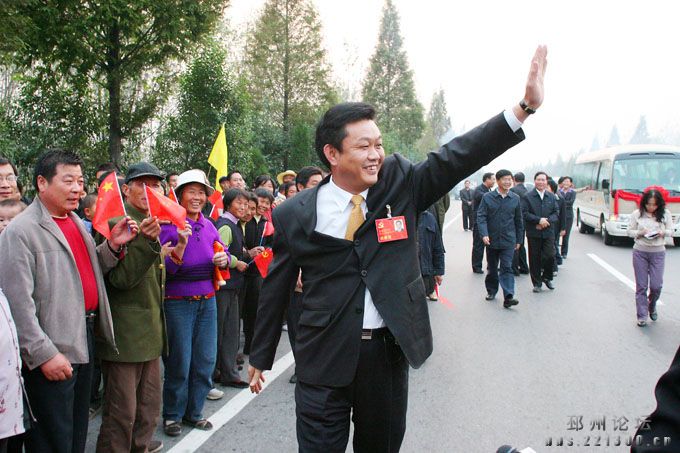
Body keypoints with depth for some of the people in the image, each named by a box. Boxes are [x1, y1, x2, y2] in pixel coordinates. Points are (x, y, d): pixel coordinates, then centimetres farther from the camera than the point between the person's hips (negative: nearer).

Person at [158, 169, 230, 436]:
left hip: (207, 301, 5)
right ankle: (173, 414, 23)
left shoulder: (208, 226, 7)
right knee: (179, 363, 3)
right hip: (178, 302, -5)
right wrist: (181, 244, -28)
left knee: (205, 361, 10)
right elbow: (165, 270, -14)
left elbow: (222, 254, 17)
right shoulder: (170, 225, -10)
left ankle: (194, 411, 28)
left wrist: (224, 260, -6)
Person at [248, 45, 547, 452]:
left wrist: (526, 106, -21)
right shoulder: (293, 215, -5)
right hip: (324, 355, -2)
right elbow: (276, 290, 3)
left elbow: (458, 158, -10)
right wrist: (261, 358, 11)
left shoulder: (399, 182, -1)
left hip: (389, 349, 3)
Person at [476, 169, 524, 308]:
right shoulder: (488, 198, -3)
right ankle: (491, 291, 30)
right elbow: (481, 217, -7)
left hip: (508, 240, 0)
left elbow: (518, 221, 9)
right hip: (492, 239, 1)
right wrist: (484, 234, -21)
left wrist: (519, 240, 10)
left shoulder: (515, 199, 2)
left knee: (507, 268, -9)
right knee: (491, 268, 14)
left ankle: (508, 297, -14)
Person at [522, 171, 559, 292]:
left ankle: (547, 277, 19)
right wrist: (539, 220, -17)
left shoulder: (551, 197, 10)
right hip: (533, 233, -2)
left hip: (548, 232, 2)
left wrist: (547, 221, -12)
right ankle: (537, 283, 14)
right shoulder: (528, 197, -1)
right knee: (535, 259, 3)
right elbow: (524, 213, -8)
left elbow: (556, 213, 7)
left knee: (550, 256, -6)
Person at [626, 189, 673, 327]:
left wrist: (662, 233, -15)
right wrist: (640, 233, -16)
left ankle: (652, 306, 31)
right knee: (641, 286, 3)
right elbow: (629, 231, 3)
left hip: (658, 253, 1)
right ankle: (642, 316, 11)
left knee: (656, 285, -1)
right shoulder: (637, 214, -2)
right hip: (640, 252, 0)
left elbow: (671, 231, 6)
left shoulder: (665, 214, 0)